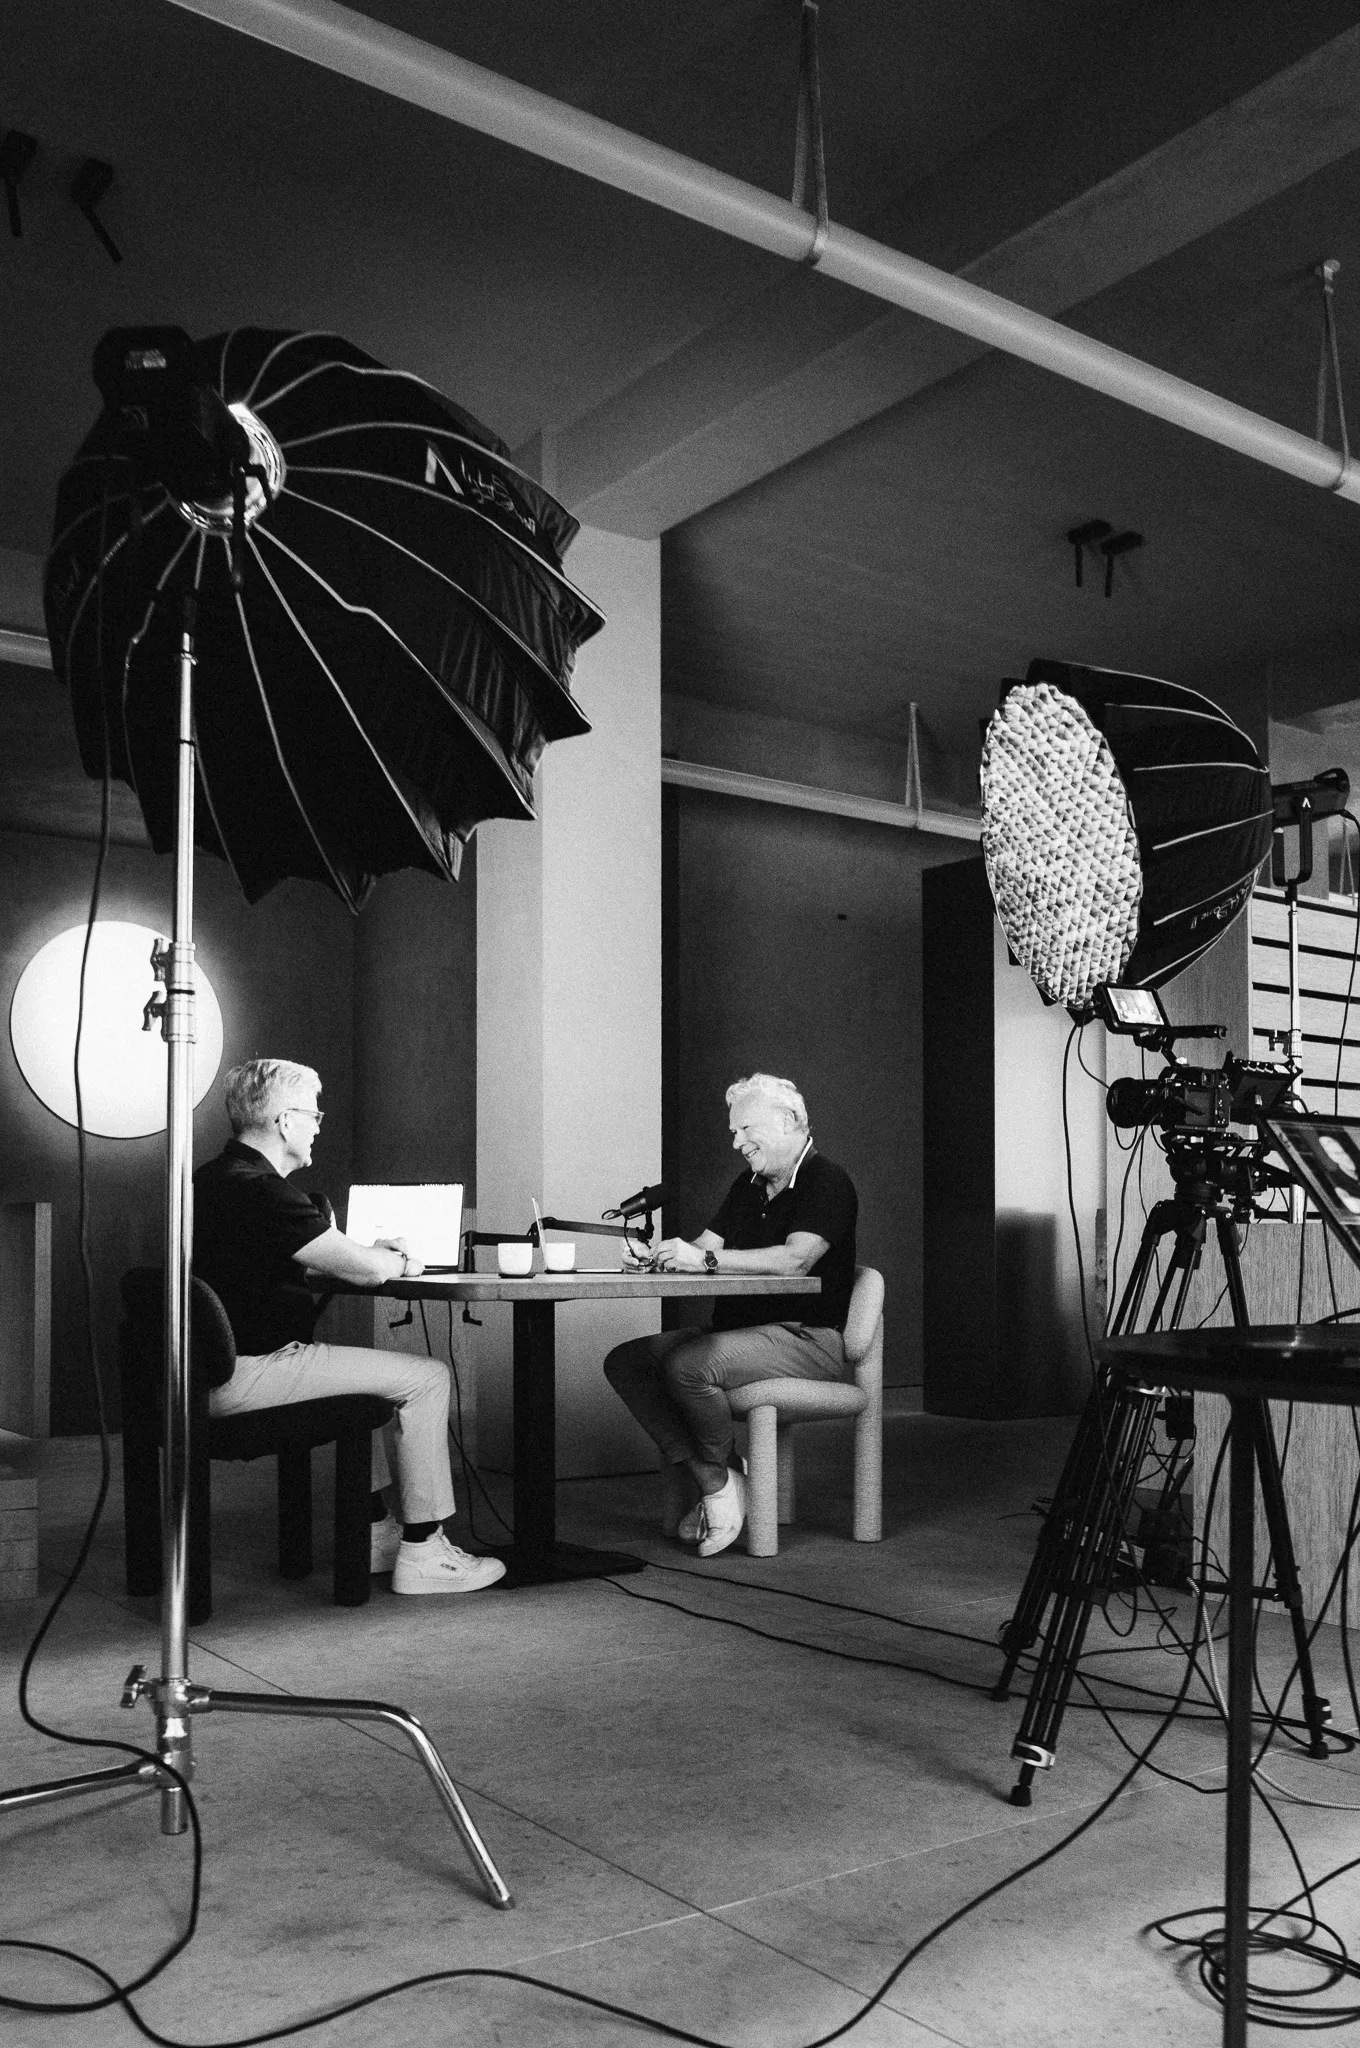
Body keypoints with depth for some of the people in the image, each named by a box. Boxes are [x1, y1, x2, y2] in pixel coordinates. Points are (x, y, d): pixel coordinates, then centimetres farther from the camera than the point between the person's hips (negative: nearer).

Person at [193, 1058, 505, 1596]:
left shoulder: (213, 1179, 15)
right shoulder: (260, 1190, -19)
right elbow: (364, 1269, -19)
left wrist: (374, 1253, 17)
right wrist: (400, 1263, 4)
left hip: (215, 1368, 11)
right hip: (247, 1375, -11)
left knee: (365, 1367, 31)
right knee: (426, 1376, -4)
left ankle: (377, 1531, 31)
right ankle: (421, 1552, 3)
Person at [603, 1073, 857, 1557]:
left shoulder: (826, 1182, -8)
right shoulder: (749, 1186, 20)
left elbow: (795, 1257, -24)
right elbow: (705, 1246, 14)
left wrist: (706, 1258, -26)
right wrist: (669, 1254, -9)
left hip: (807, 1339, -9)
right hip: (737, 1330, 9)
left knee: (688, 1364, -32)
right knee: (625, 1361, -8)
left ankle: (719, 1480, -8)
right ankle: (708, 1481, -15)